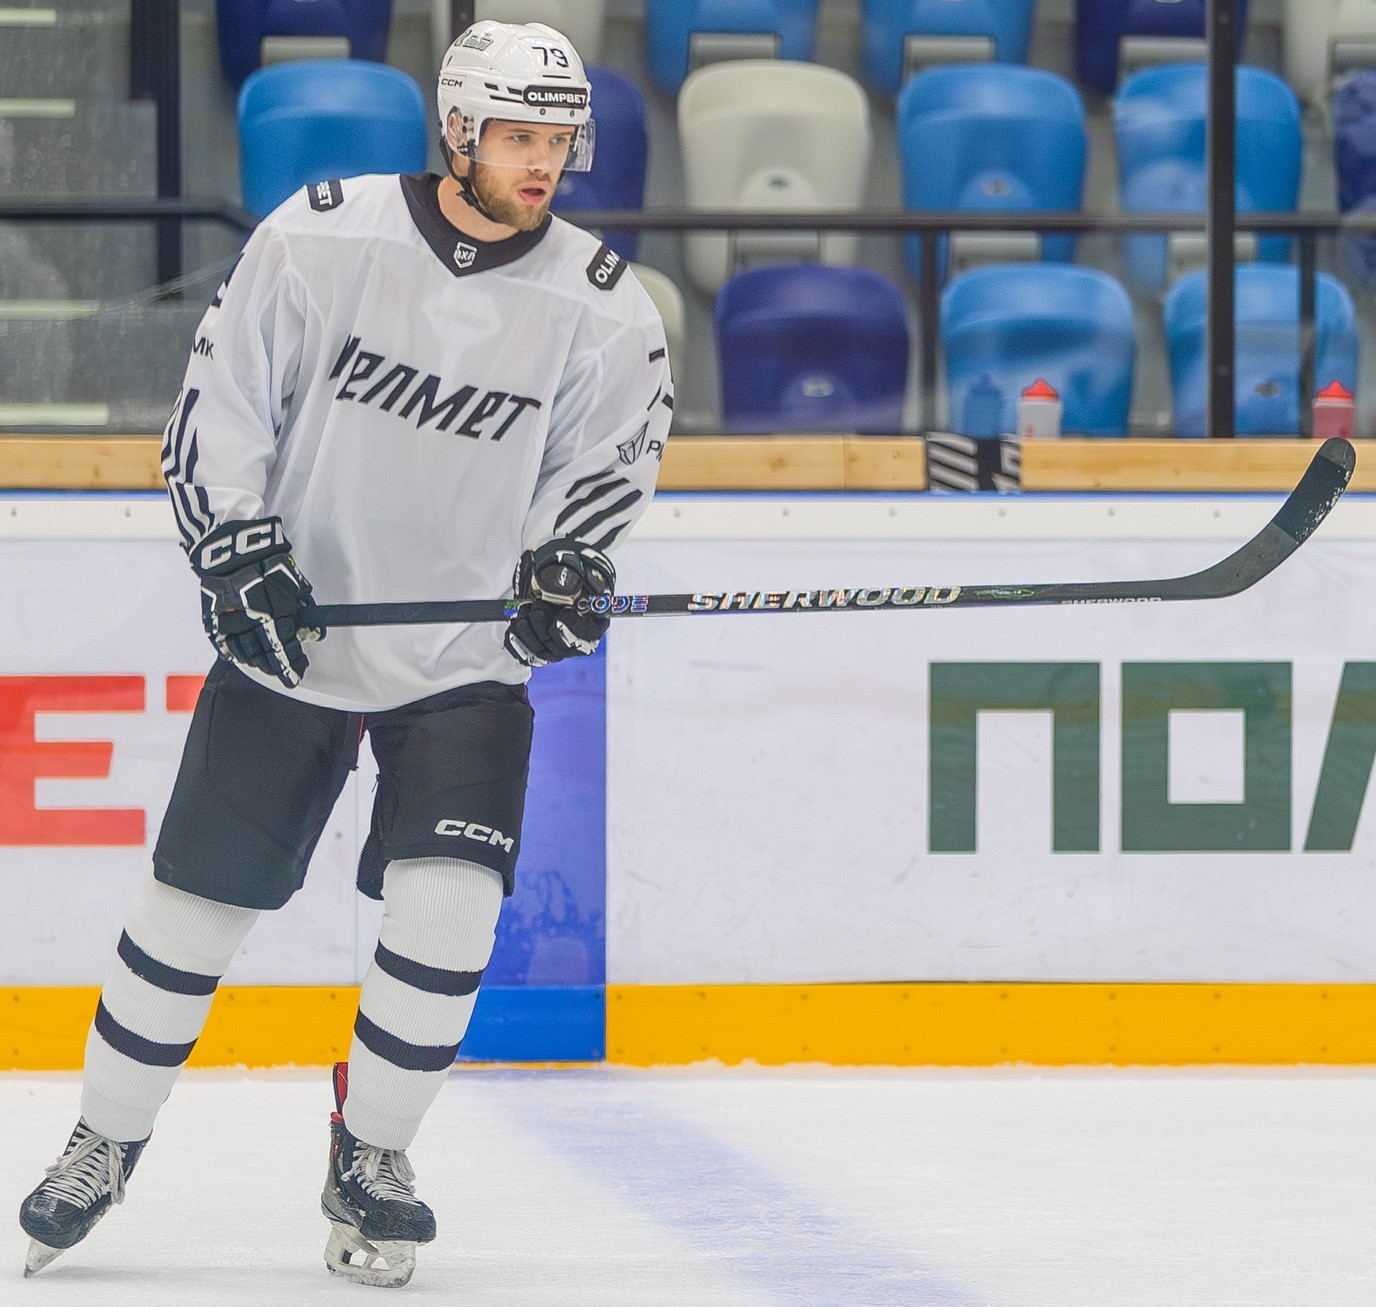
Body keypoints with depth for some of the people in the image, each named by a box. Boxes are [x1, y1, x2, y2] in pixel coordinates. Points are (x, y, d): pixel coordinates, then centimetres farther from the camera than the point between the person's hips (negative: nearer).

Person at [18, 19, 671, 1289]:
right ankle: (107, 1140, 27)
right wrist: (237, 549, -12)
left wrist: (567, 564, -19)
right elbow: (222, 394, -3)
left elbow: (605, 466, 0)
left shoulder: (600, 308, -8)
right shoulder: (321, 235, -11)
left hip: (465, 656, 0)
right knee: (196, 898, 5)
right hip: (292, 631, 0)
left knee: (448, 902, -16)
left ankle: (371, 1156, 6)